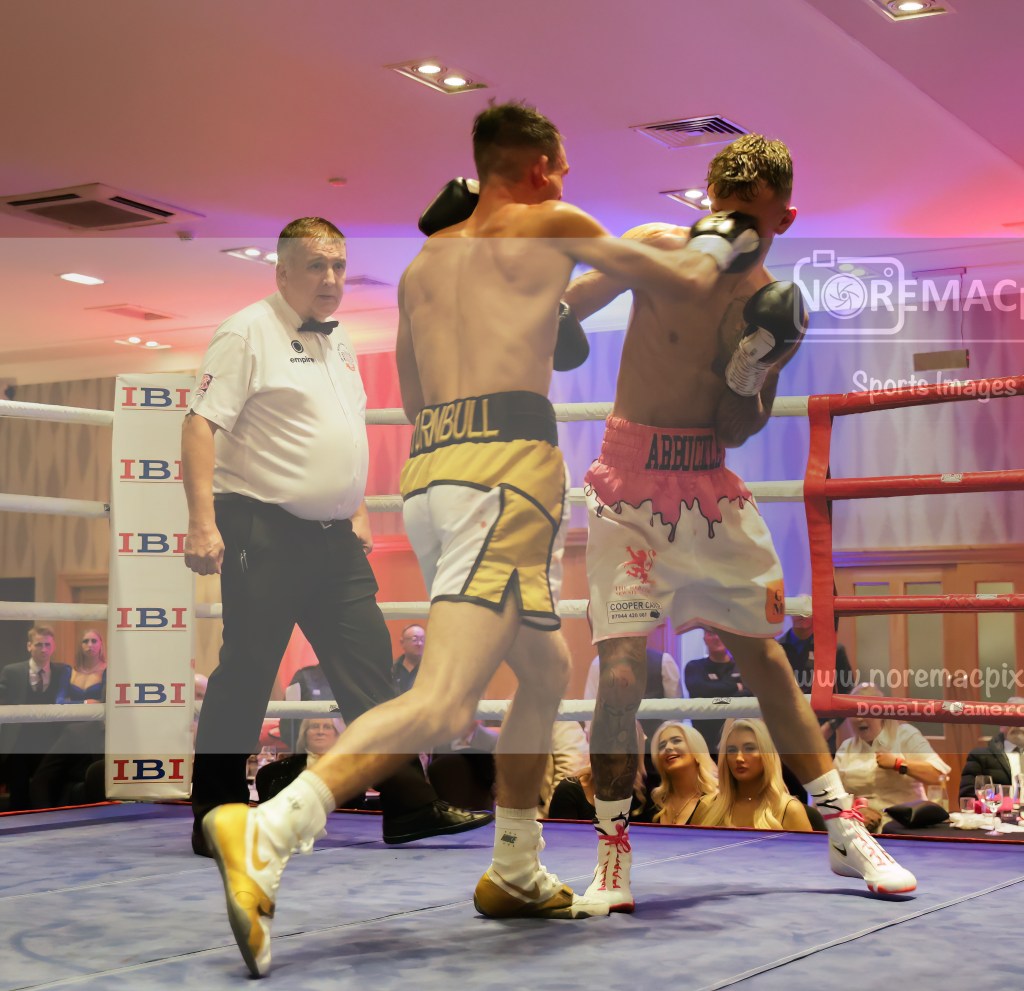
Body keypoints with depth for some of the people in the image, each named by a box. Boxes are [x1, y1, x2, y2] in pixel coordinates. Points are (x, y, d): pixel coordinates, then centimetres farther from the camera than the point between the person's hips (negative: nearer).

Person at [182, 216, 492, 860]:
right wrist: (203, 521, -24)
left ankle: (410, 804, 10)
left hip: (334, 537, 8)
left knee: (370, 664, 5)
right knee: (245, 675, -2)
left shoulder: (340, 341, 17)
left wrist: (358, 512, 22)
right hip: (264, 532, -7)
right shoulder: (250, 332, -8)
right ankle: (216, 821, 9)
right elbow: (202, 424, -15)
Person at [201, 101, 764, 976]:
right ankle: (264, 835, -32)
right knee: (443, 702, -17)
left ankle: (515, 873, 28)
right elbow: (684, 279, 19)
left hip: (425, 472, 8)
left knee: (546, 669, 23)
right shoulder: (552, 227, 10)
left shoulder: (422, 264, 24)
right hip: (505, 468, -7)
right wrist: (723, 242, 40)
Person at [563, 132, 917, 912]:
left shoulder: (774, 308, -2)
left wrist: (748, 379, -19)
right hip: (631, 482, -2)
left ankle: (846, 832, 19)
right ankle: (613, 852, 3)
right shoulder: (657, 250, -6)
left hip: (710, 485, 2)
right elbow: (562, 313, 4)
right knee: (622, 664, -13)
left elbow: (737, 431, 0)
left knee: (764, 653, 9)